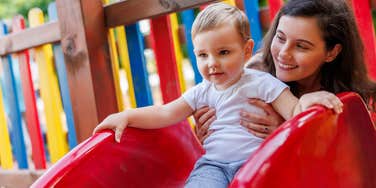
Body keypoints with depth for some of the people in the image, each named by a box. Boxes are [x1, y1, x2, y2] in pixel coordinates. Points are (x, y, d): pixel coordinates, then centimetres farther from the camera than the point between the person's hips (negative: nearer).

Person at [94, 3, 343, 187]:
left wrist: (307, 100, -27)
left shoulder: (261, 83, 2)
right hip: (213, 165, 3)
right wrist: (127, 116, 7)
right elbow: (166, 114, 17)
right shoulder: (202, 92, 15)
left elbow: (294, 113, -4)